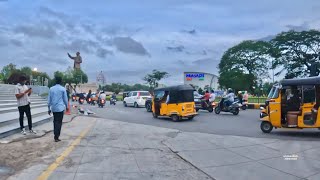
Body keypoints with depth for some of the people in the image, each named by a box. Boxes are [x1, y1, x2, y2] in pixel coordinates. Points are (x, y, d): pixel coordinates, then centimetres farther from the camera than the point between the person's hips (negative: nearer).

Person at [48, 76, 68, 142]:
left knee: (55, 121, 17)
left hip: (53, 108, 4)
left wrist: (49, 108, 14)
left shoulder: (51, 89, 5)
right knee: (59, 122, -1)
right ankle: (56, 137, -3)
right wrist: (66, 106, 14)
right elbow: (65, 99, -1)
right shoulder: (63, 89, -6)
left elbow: (49, 99, 7)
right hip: (60, 108, -4)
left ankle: (56, 135, 24)